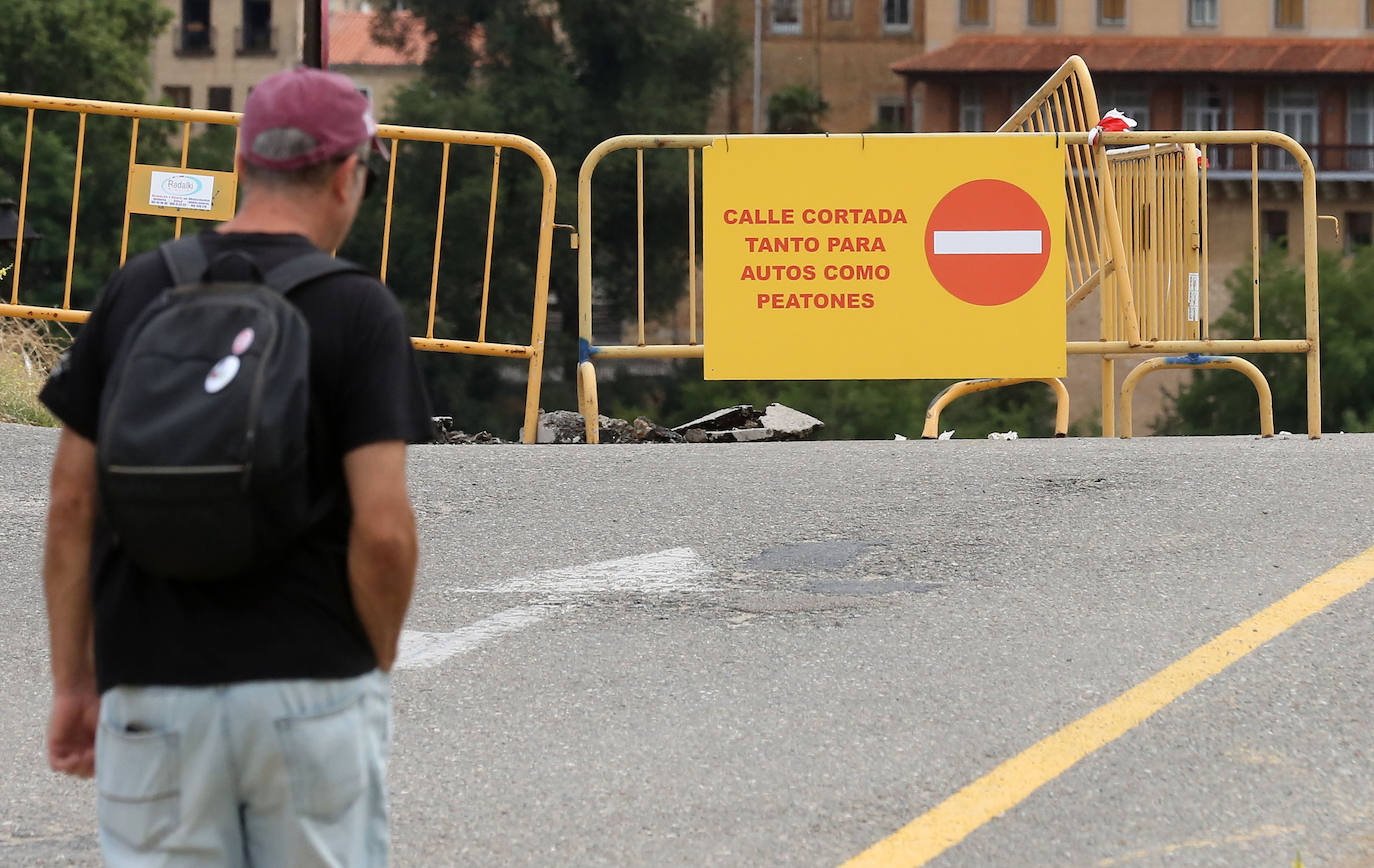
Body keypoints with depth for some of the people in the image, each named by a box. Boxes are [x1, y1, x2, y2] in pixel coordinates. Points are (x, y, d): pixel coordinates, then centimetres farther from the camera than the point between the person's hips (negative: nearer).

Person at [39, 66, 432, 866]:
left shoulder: (135, 290, 4)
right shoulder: (359, 309, -7)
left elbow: (72, 504, 4)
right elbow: (383, 529, -13)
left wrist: (73, 682, 11)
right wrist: (376, 667, 4)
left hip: (152, 690, 2)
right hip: (312, 686, -2)